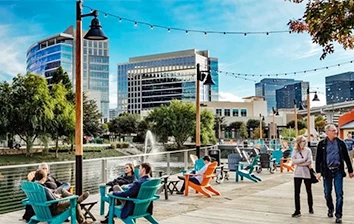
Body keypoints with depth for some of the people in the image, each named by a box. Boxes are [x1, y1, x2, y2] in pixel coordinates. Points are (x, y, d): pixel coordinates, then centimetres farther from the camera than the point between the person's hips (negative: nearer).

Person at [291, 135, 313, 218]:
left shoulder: (308, 150, -1)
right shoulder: (295, 151, 3)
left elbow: (309, 161, -12)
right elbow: (293, 160, -9)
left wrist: (298, 163, -12)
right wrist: (303, 160, -16)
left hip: (306, 173, -1)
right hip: (297, 174, 1)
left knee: (309, 191, 14)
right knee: (296, 192, -3)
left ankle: (310, 208, 33)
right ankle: (297, 211, 2)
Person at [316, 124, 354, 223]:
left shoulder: (340, 143, 2)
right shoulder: (322, 144, 0)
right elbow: (318, 159, 0)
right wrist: (318, 172, -6)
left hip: (338, 171, 0)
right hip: (327, 171, 0)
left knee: (339, 194, -3)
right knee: (327, 193, 11)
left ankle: (338, 215, 3)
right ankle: (330, 209, 35)